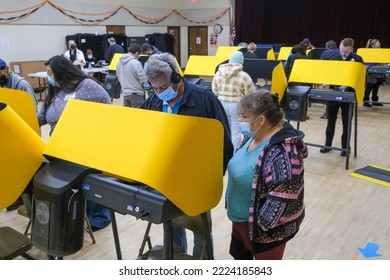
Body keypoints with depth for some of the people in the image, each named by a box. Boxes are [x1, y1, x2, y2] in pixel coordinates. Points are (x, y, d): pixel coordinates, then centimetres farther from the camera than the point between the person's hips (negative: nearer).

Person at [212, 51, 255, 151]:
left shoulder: (218, 73, 1)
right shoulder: (243, 75, -14)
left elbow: (214, 91, 9)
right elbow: (250, 94, -9)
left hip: (222, 104, 5)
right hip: (237, 105, -5)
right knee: (236, 130, 6)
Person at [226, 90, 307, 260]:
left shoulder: (283, 151, -31)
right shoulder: (253, 136, -1)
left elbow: (282, 196, -31)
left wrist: (261, 224, -23)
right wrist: (233, 206, 14)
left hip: (268, 228, -9)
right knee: (239, 253, 28)